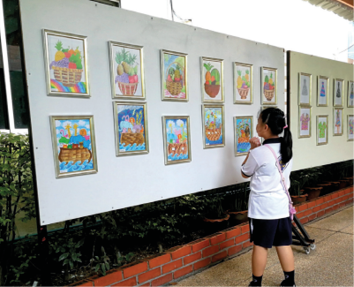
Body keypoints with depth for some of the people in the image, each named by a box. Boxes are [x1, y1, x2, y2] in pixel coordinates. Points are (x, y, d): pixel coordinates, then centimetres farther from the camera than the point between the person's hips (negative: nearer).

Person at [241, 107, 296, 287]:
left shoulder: (258, 153, -19)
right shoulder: (287, 149, 2)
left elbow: (245, 173, -2)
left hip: (262, 207, -6)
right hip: (282, 205, 6)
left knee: (260, 246, 8)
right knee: (284, 245, 16)